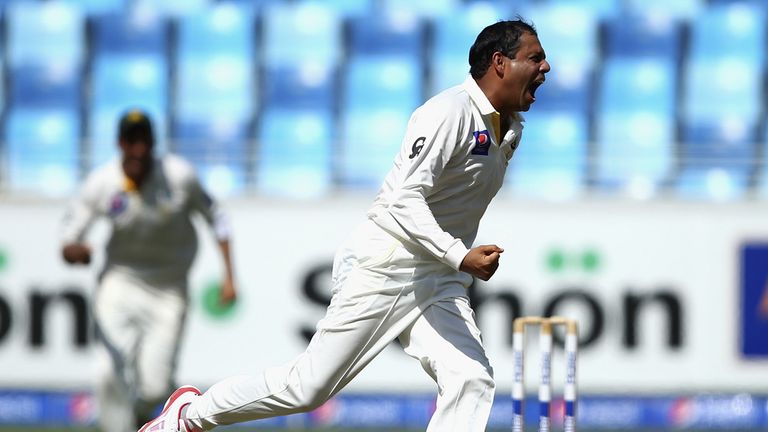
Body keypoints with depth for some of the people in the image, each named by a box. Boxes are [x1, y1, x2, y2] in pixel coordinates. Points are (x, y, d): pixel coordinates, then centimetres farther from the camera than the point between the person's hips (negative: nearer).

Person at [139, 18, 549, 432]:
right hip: (382, 269, -8)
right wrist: (461, 257, -37)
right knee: (309, 386, -2)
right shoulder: (450, 112, -17)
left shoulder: (511, 129, 11)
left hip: (438, 281, 8)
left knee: (472, 382, -14)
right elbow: (404, 201, -26)